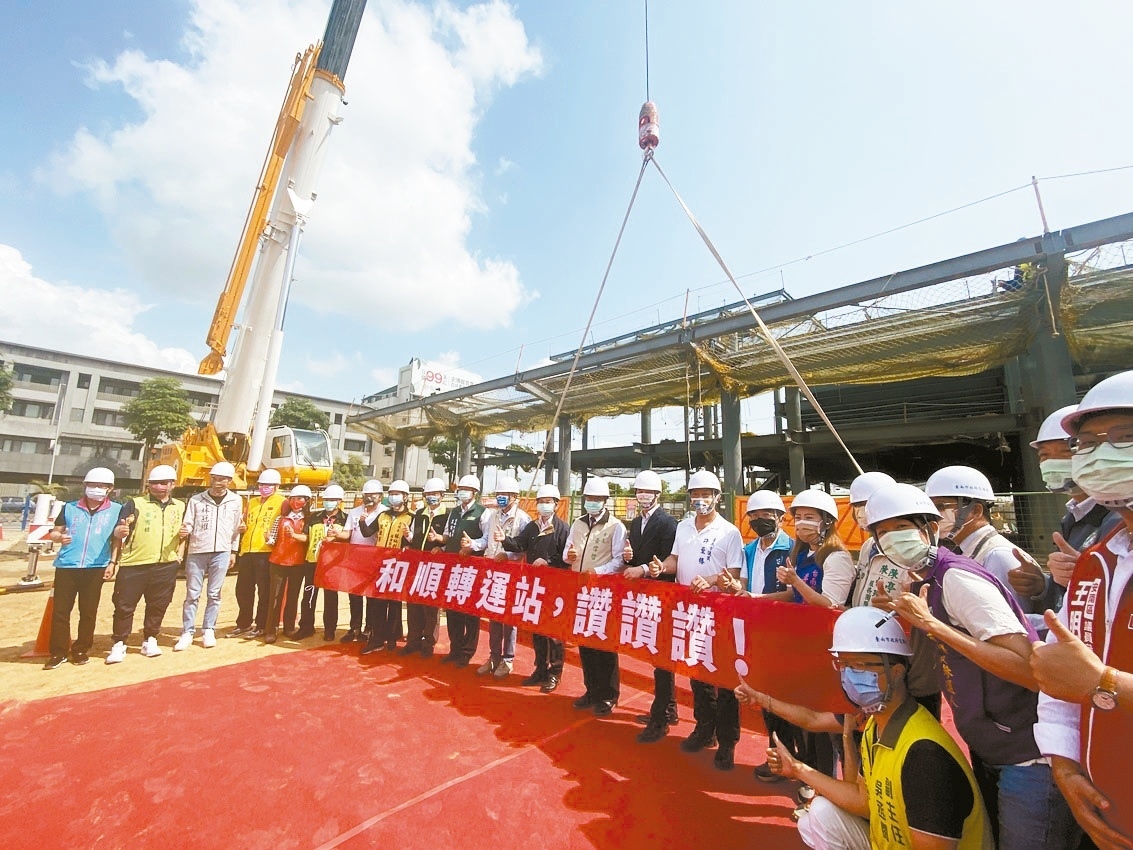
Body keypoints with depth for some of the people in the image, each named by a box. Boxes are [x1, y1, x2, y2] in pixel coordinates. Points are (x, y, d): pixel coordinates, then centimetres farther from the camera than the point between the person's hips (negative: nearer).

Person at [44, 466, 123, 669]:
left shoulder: (116, 510, 3)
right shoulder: (70, 508, 6)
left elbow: (116, 539, 6)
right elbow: (54, 532, 11)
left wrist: (112, 562, -2)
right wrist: (58, 537, -12)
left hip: (96, 568, -1)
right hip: (66, 566, 1)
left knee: (88, 611, 6)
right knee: (60, 610, 5)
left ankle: (81, 650, 19)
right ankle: (58, 652, 17)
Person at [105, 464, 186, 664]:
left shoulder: (180, 507, 10)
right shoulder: (135, 504, 0)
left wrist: (179, 553, 7)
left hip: (166, 566, 2)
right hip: (133, 565, -2)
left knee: (158, 606, 10)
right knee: (124, 606, 3)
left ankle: (149, 640, 24)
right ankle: (119, 644, 17)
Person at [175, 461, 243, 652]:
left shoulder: (235, 501, 3)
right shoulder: (196, 499, 0)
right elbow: (188, 525, 1)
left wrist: (233, 551, 13)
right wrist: (184, 531, -22)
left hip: (221, 552, 0)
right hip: (197, 551, 0)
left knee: (214, 594, 6)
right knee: (192, 593, 3)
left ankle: (209, 631, 18)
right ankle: (187, 632, 15)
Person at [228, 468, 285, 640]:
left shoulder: (281, 502, -4)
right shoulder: (252, 502, 16)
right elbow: (245, 523, 27)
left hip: (266, 552, -7)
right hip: (247, 550, 7)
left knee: (264, 591, 3)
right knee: (242, 590, 14)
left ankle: (260, 626, 15)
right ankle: (243, 624, 28)